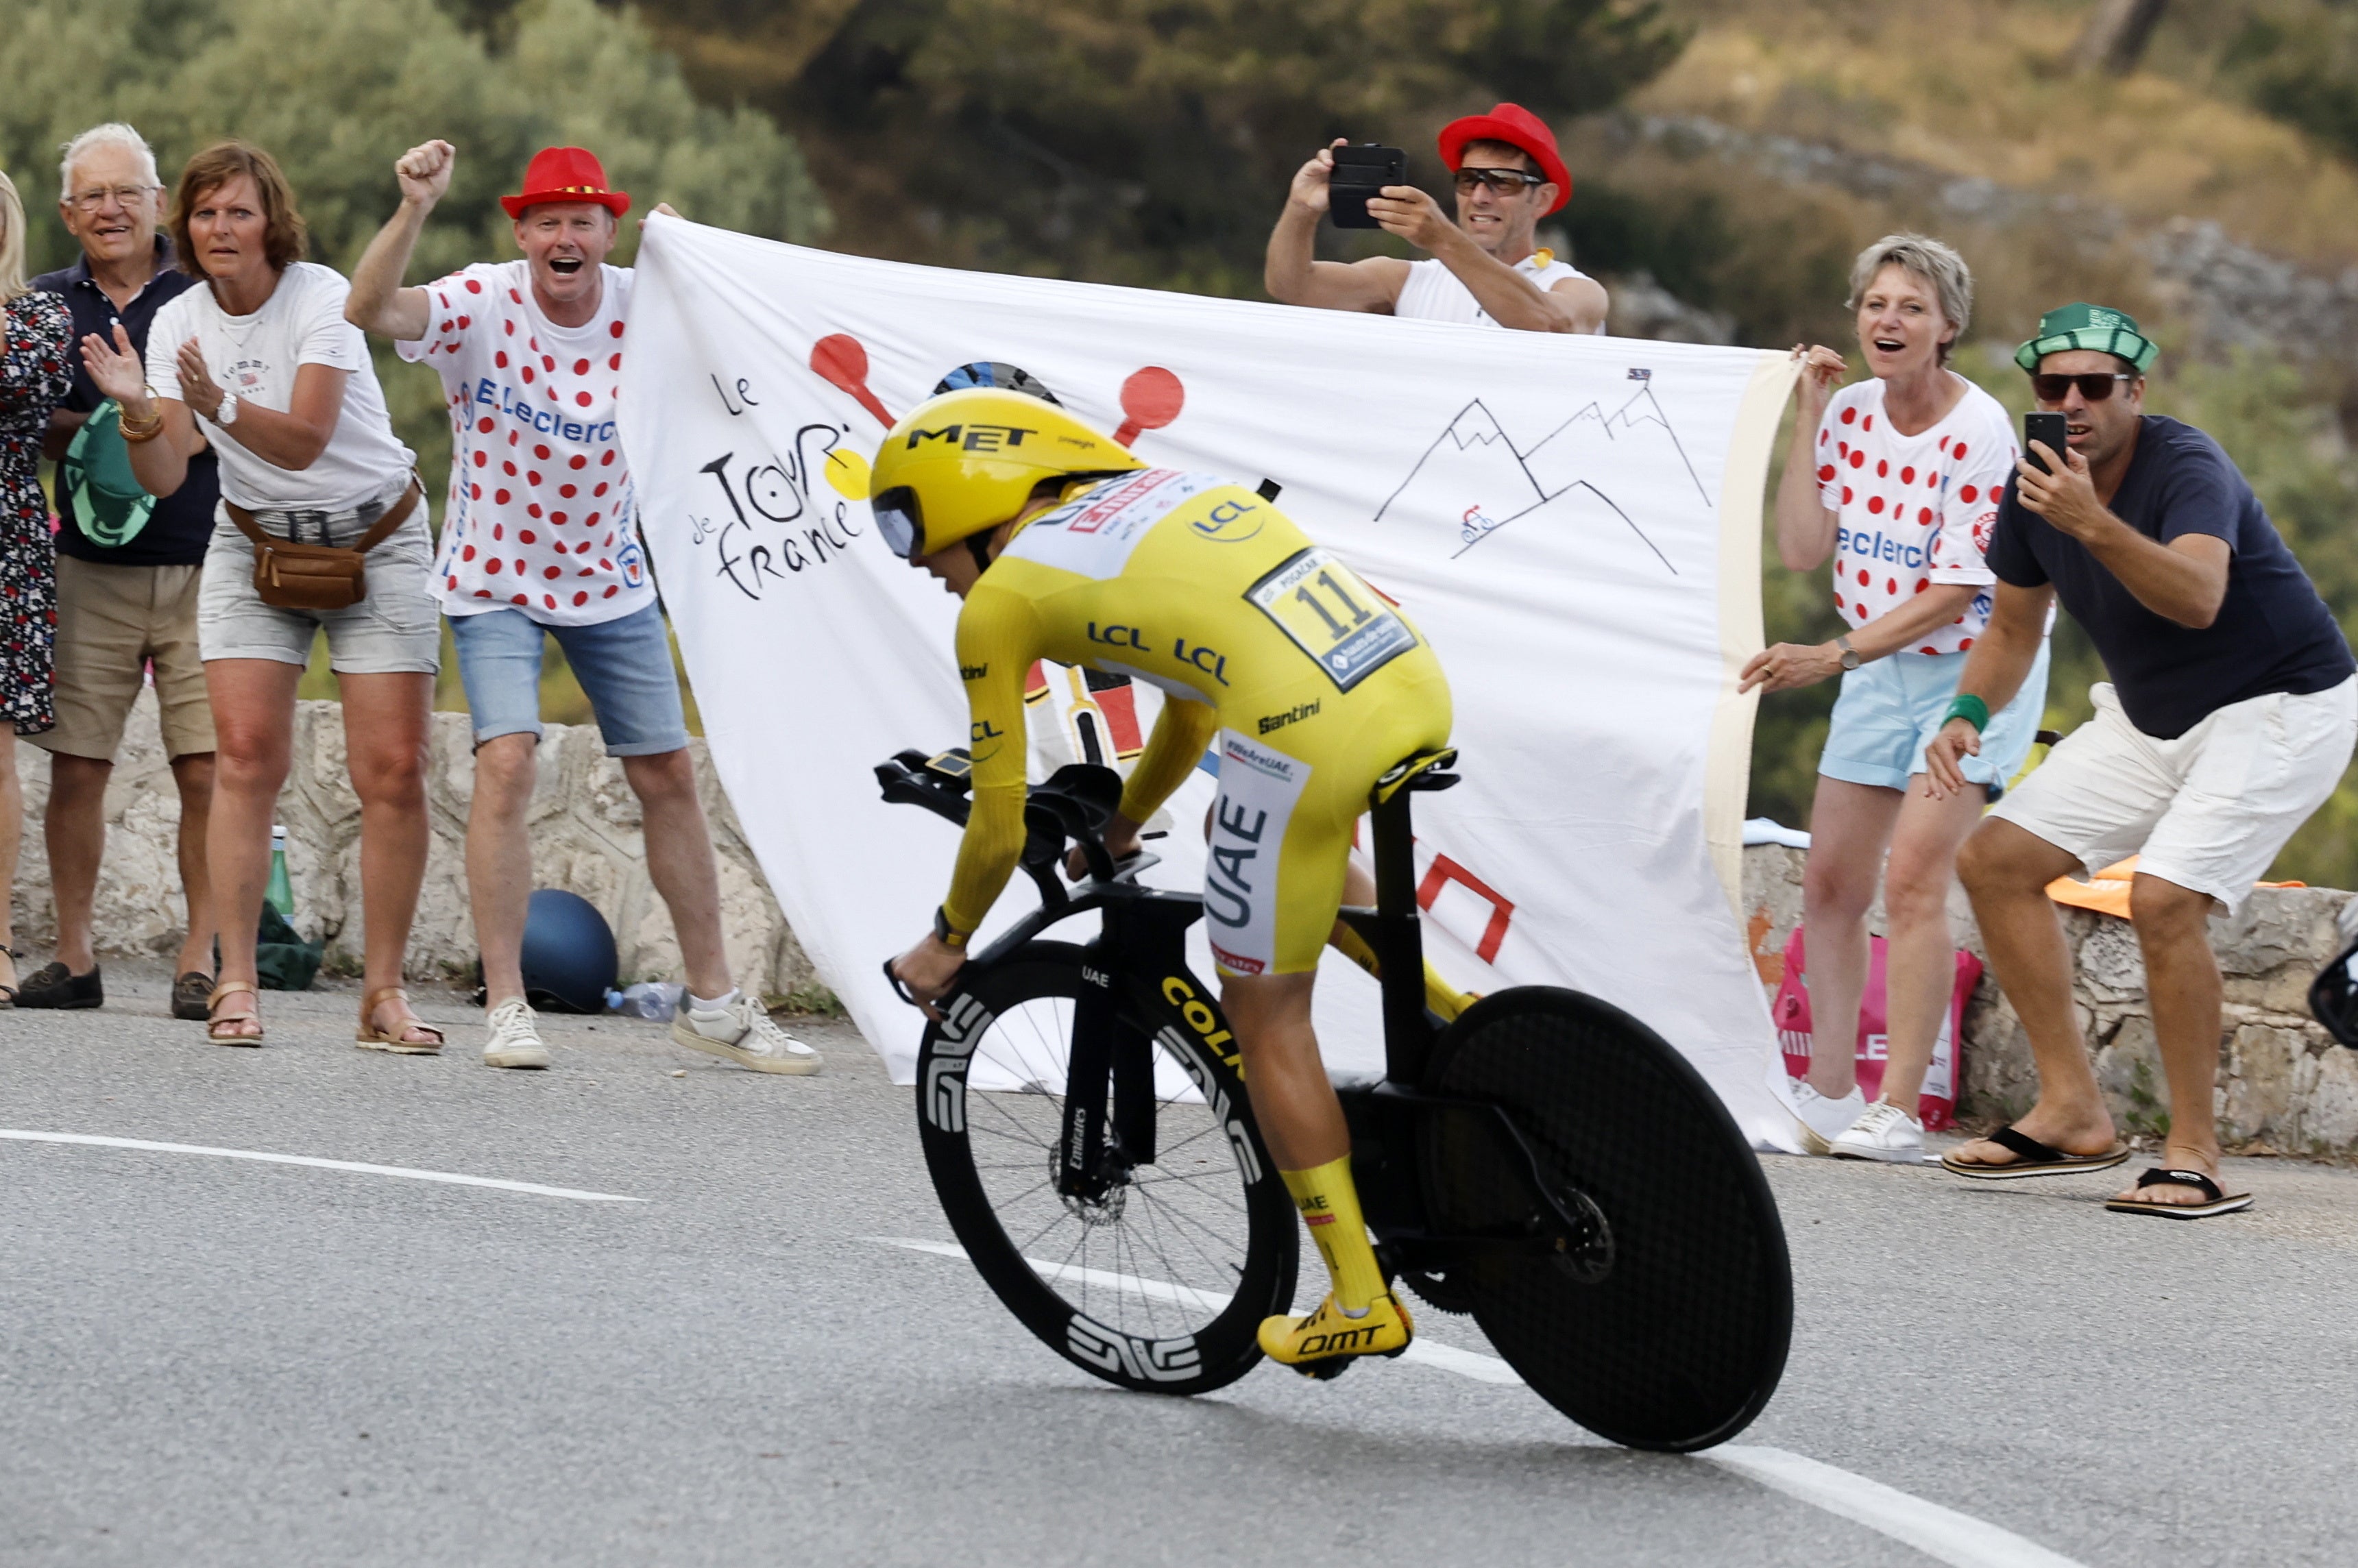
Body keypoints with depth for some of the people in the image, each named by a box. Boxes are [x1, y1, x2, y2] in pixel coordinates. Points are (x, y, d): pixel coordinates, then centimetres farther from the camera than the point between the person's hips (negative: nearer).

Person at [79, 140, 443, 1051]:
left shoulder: (320, 299, -17)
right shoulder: (176, 326, -5)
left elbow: (305, 440, -28)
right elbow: (164, 479, -12)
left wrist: (217, 404, -44)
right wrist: (139, 412, -31)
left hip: (377, 540, -3)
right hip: (255, 545, 3)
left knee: (393, 770, -8)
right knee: (247, 753, -12)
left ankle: (384, 992, -2)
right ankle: (236, 982, -9)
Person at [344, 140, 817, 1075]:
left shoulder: (641, 307, -10)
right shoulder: (484, 304, -19)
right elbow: (368, 311, -33)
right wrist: (415, 210, -48)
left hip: (609, 577, 4)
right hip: (494, 578, -4)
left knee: (667, 775, 7)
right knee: (506, 761, -20)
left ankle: (712, 1003, 19)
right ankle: (506, 1006, -13)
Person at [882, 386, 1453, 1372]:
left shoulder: (1000, 600, 9)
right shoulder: (1156, 493, 28)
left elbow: (1000, 829, 15)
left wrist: (945, 943, 32)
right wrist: (1119, 830, 53)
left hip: (1304, 732, -7)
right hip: (1419, 678, 8)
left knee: (1266, 1023, 10)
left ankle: (1359, 1301, 13)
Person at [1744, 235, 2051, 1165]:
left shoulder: (1978, 433, -19)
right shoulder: (1849, 414, -1)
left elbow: (1954, 592, -21)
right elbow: (1803, 550, -7)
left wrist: (1833, 657, -26)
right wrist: (1807, 422, -10)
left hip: (1977, 668, -6)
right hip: (1879, 672, 6)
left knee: (1913, 877, -18)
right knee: (1830, 879, 4)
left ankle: (1898, 1111, -18)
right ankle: (1830, 1092, 15)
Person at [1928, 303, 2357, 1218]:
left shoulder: (2188, 469, -27)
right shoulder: (2035, 487, -5)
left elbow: (2198, 598, -47)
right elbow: (2013, 629, 10)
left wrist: (2096, 526, -59)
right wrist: (1969, 713, -8)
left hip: (2280, 706, -8)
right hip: (2153, 719, 8)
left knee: (2163, 898, -26)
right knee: (1995, 860, 2)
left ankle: (2195, 1156, -16)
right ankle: (2074, 1114, 8)